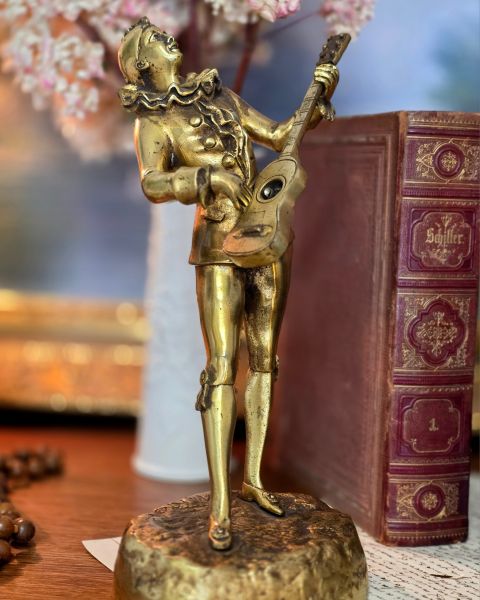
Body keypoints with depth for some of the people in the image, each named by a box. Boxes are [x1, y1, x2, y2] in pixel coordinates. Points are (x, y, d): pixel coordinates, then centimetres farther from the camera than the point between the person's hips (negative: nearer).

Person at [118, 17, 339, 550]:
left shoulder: (222, 97, 16)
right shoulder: (152, 123, -2)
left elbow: (280, 137, 18)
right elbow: (154, 186, -20)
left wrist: (320, 97, 5)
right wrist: (211, 177, -36)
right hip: (220, 246, -6)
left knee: (264, 358, 9)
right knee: (222, 366, -13)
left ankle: (252, 480, 21)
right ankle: (219, 507, -9)